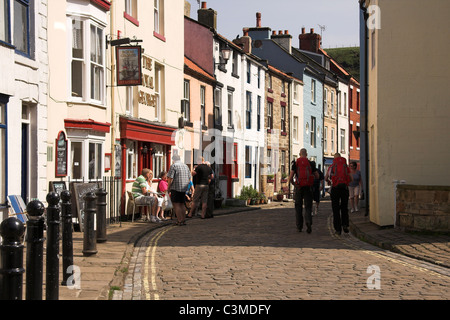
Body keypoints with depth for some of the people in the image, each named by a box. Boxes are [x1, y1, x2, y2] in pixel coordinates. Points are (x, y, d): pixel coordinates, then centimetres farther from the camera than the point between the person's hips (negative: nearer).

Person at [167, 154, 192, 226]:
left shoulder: (173, 166, -8)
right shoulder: (186, 166, 13)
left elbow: (170, 178, -13)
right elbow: (189, 178, 16)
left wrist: (168, 187, -2)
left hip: (176, 188, -7)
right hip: (184, 188, 7)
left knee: (176, 204, -4)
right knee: (182, 204, 15)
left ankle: (180, 221, -9)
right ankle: (184, 220, 14)